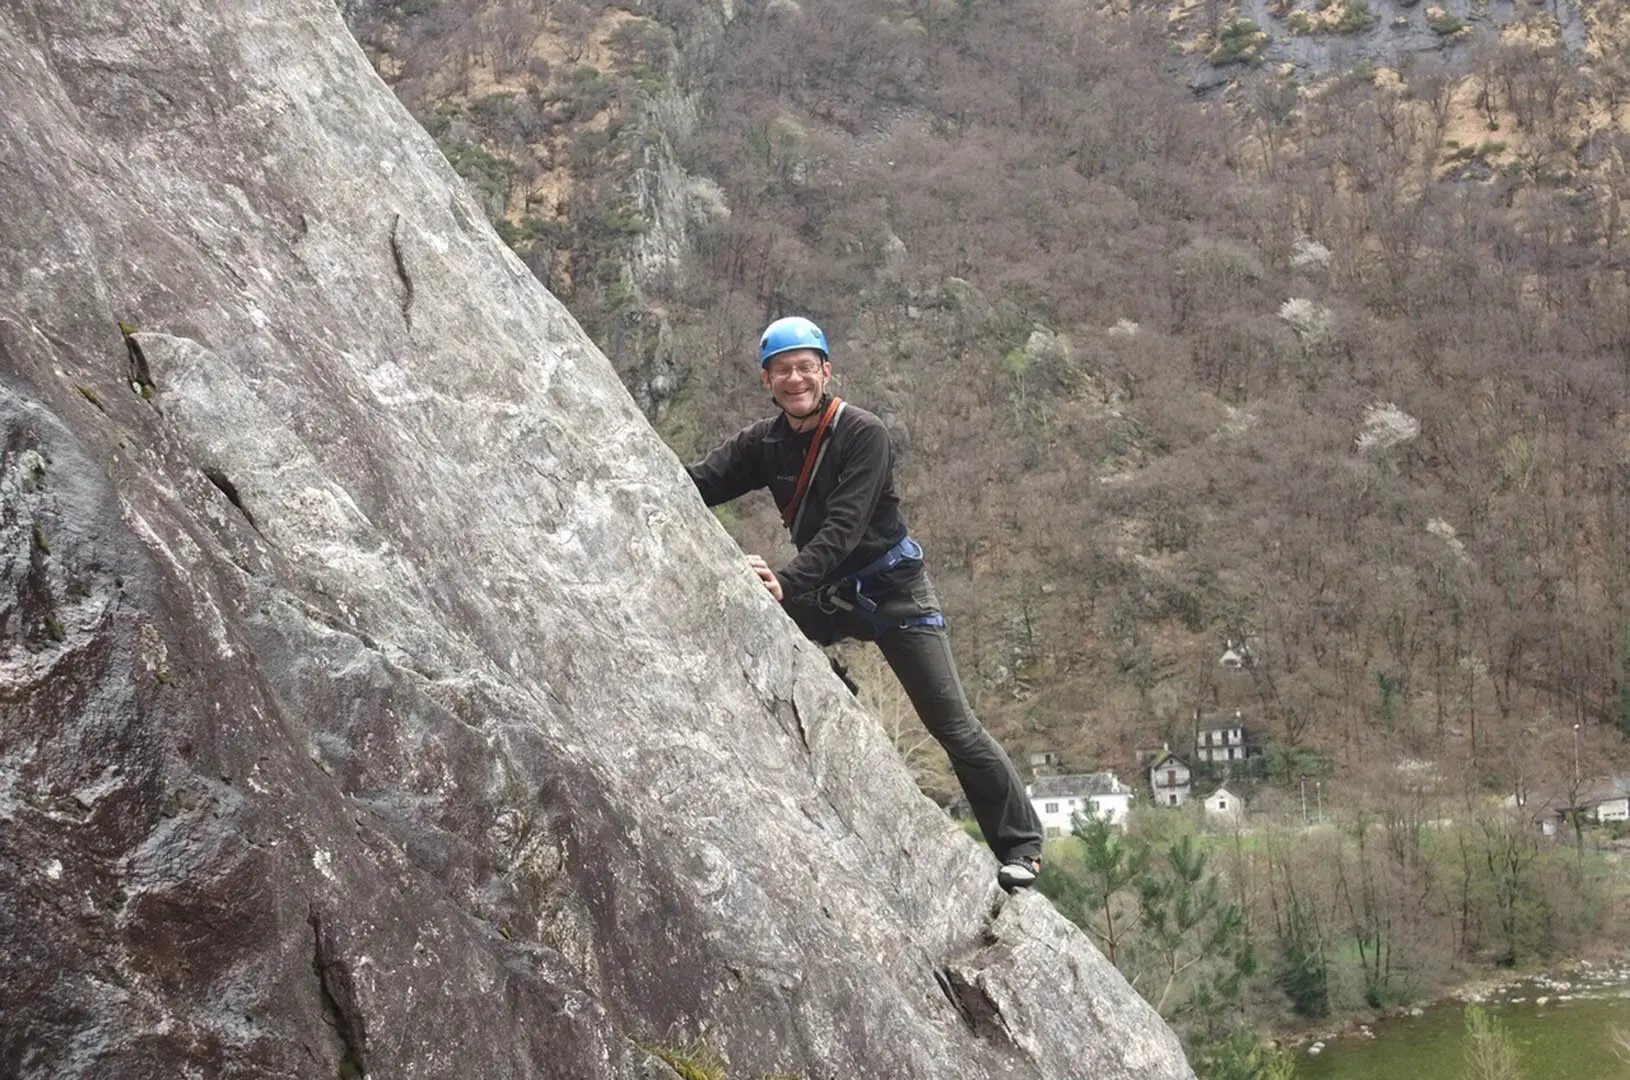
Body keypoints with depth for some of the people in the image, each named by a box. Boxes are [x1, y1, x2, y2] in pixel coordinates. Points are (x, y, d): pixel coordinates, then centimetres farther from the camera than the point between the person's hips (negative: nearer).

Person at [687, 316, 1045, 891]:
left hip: (892, 588, -5)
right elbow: (699, 484, -12)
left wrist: (787, 581, -42)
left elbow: (844, 526, -29)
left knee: (952, 724, -5)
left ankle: (1019, 844, 9)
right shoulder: (764, 442, -1)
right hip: (827, 592, 6)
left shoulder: (863, 433, -19)